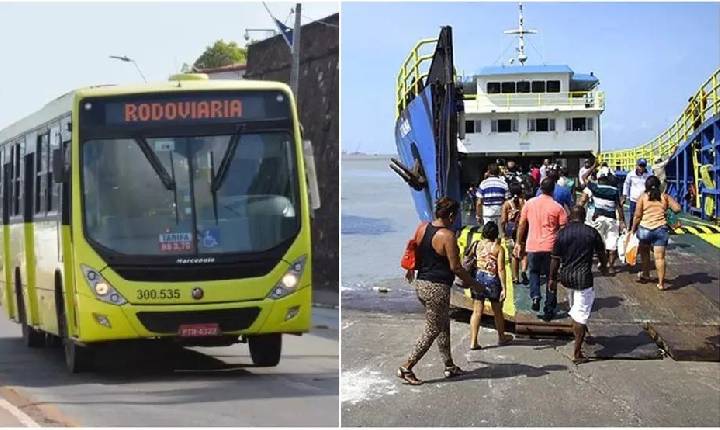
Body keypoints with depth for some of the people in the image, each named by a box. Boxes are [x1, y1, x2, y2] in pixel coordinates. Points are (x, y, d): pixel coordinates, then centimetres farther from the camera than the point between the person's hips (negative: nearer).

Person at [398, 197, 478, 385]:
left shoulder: (422, 228, 3)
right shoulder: (447, 236, -18)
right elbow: (455, 267, -16)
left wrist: (410, 271, 34)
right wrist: (473, 283, -4)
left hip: (420, 283, 9)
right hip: (437, 287, -9)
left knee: (443, 326, 20)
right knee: (432, 330, 1)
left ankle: (449, 366, 28)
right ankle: (406, 368, -1)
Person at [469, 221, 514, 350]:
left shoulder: (477, 245, 0)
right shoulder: (499, 248, -8)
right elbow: (501, 269, -11)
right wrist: (503, 288, -10)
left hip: (478, 277, 2)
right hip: (492, 279, -2)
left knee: (477, 311, 3)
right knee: (497, 311, 17)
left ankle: (473, 341, -4)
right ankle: (501, 337, 34)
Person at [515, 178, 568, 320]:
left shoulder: (529, 203, 0)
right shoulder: (557, 208, -6)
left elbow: (522, 225, 5)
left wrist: (519, 243, 14)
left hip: (532, 246, 1)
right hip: (550, 247, -1)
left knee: (534, 272, 23)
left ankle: (535, 296, -1)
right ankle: (549, 309, 10)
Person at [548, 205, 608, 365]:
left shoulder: (562, 233, -2)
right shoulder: (592, 233, -5)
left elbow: (555, 259, 0)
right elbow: (601, 254, 7)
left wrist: (552, 278, 12)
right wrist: (604, 266, 29)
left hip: (565, 277, 3)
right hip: (583, 277, -3)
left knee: (574, 306, 34)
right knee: (581, 315, 0)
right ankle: (577, 353, 1)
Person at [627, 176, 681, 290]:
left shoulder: (642, 197, 0)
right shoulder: (665, 197, 5)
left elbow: (637, 216, -2)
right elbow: (677, 208, -2)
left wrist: (633, 230, 7)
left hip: (644, 229, 0)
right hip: (661, 229, 0)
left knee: (644, 253, 24)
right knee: (660, 257, -2)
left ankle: (646, 275, 38)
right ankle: (661, 283, -4)